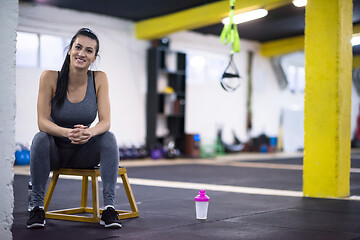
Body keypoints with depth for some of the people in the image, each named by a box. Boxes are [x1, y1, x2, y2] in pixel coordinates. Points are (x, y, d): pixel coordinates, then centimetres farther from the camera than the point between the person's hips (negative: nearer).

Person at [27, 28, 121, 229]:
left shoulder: (99, 79, -9)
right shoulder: (50, 78, -14)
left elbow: (106, 122, -14)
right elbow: (42, 122, -18)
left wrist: (90, 133, -38)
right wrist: (67, 133, -39)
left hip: (85, 154, 1)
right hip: (55, 152, -1)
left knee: (109, 138, -25)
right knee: (40, 139, -31)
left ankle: (109, 207, -26)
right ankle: (38, 206, -21)